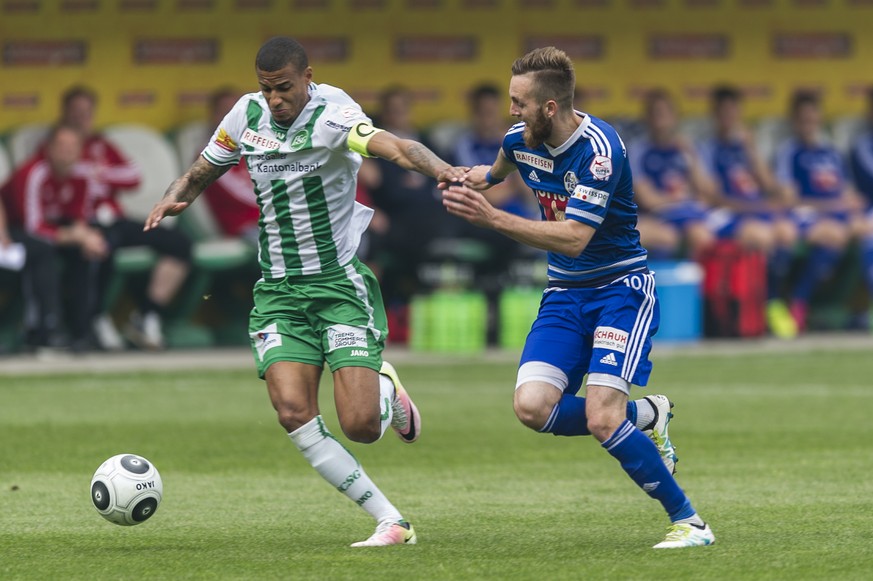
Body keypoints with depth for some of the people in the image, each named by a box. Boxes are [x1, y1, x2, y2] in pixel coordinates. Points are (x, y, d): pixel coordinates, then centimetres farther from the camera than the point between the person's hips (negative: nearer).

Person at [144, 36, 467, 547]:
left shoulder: (332, 113, -15)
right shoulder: (247, 114, 3)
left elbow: (387, 144, -34)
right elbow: (203, 171, 18)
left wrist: (439, 168, -54)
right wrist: (173, 199, -5)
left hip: (340, 283, -4)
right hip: (279, 290, 5)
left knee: (360, 426, -13)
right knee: (294, 413, -17)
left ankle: (388, 393, 27)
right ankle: (393, 522, -8)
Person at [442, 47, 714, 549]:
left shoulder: (599, 148, -23)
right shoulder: (521, 140, 0)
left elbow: (574, 238, -30)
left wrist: (492, 219, -33)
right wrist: (475, 179, 11)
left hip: (621, 288, -7)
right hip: (565, 294, 7)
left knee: (601, 418, -22)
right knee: (533, 407, -15)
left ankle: (689, 521, -4)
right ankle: (645, 416, 11)